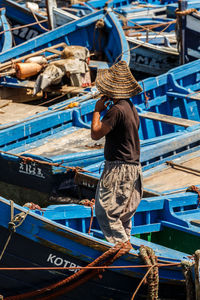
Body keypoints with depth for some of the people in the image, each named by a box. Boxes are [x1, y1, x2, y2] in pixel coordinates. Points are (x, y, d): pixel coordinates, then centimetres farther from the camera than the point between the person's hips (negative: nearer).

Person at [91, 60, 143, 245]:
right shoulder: (131, 108, 12)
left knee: (104, 210, -7)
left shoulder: (117, 110, -18)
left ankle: (124, 245, -10)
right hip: (133, 166, 10)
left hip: (118, 168, -10)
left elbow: (95, 134, -16)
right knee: (123, 212, 16)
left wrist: (97, 110, -6)